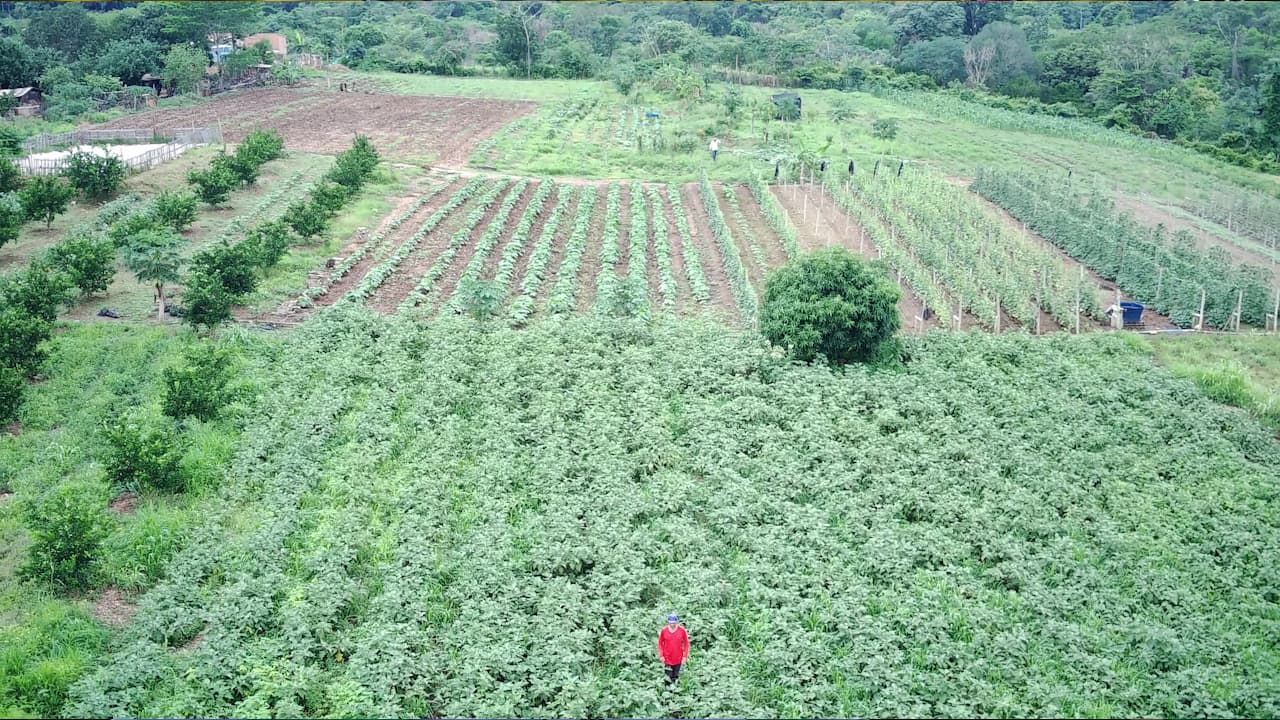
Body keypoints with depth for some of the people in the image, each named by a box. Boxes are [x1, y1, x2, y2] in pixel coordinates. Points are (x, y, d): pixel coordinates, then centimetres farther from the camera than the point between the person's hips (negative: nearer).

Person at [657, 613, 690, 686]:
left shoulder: (682, 630, -11)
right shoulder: (663, 630, -10)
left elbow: (686, 643, 0)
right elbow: (660, 643, 2)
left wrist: (685, 656, -2)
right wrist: (661, 656, -1)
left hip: (678, 658, 1)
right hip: (667, 658, -1)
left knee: (675, 676, 11)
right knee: (669, 676, -1)